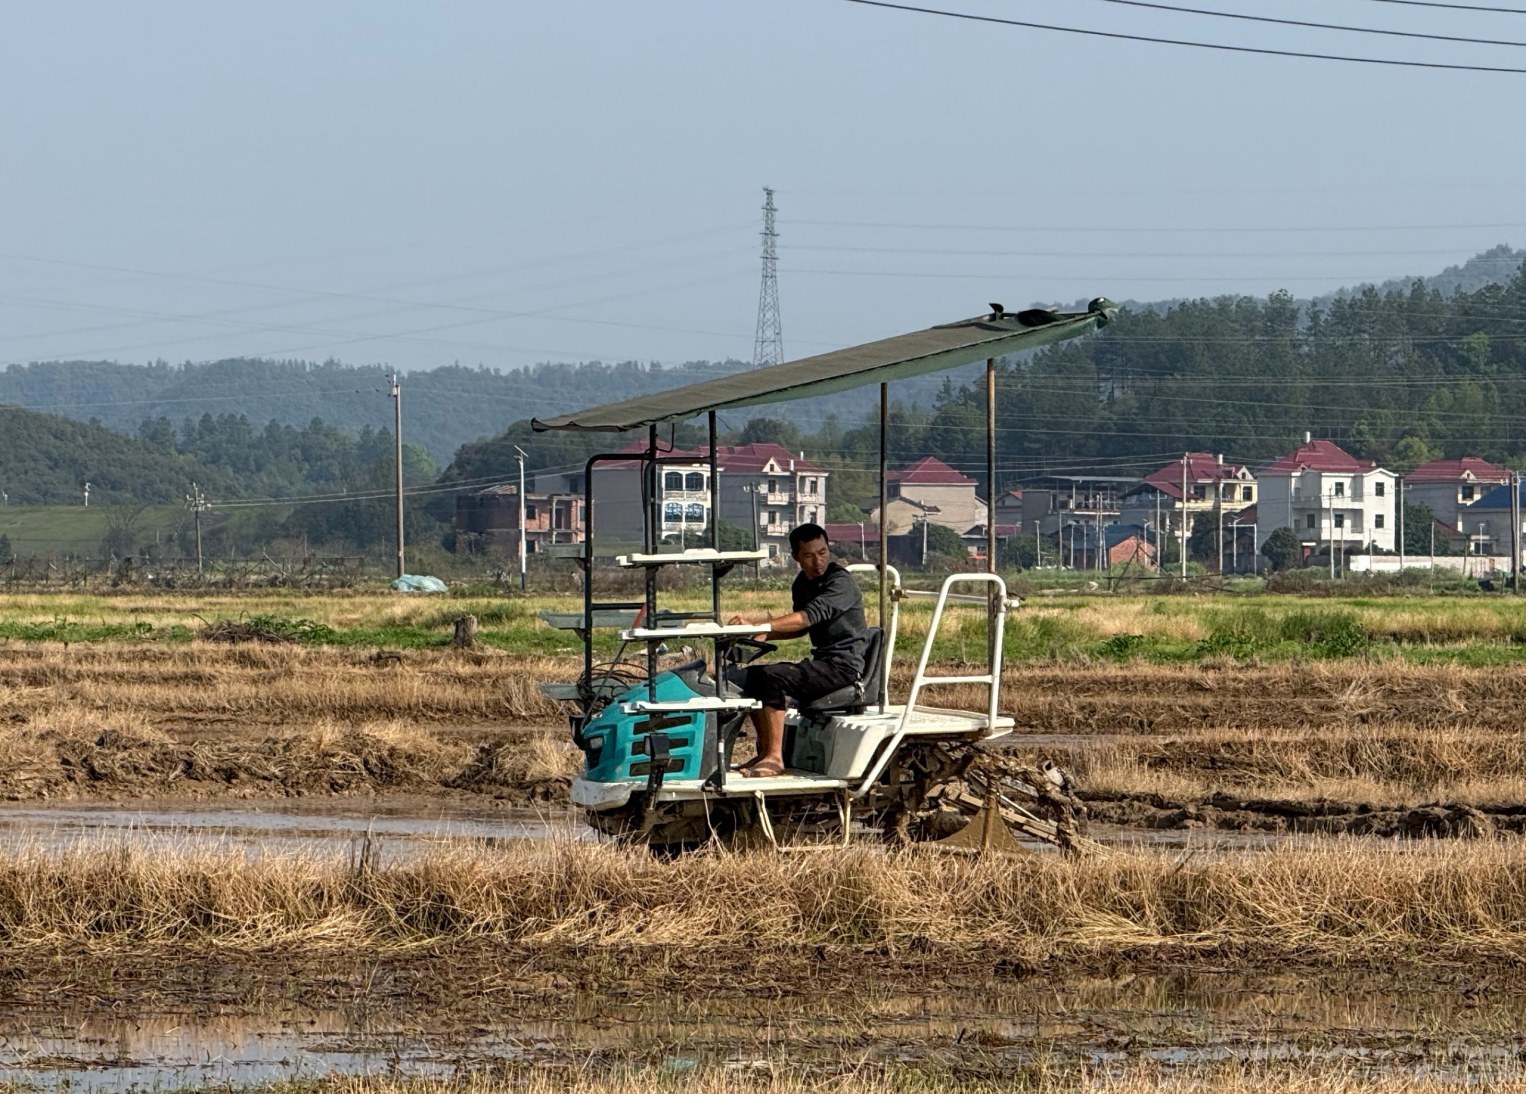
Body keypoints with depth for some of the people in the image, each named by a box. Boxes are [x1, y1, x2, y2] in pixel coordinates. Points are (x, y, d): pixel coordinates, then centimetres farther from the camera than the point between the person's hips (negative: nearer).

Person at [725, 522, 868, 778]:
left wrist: (760, 626, -39)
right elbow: (801, 627, 23)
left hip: (845, 665, -9)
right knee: (752, 676, 4)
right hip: (821, 661, 9)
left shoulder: (841, 582, -16)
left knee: (772, 677, -26)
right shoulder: (803, 584, 13)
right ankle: (764, 752, 7)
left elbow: (809, 617, -30)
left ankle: (775, 758, -24)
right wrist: (764, 633, 2)